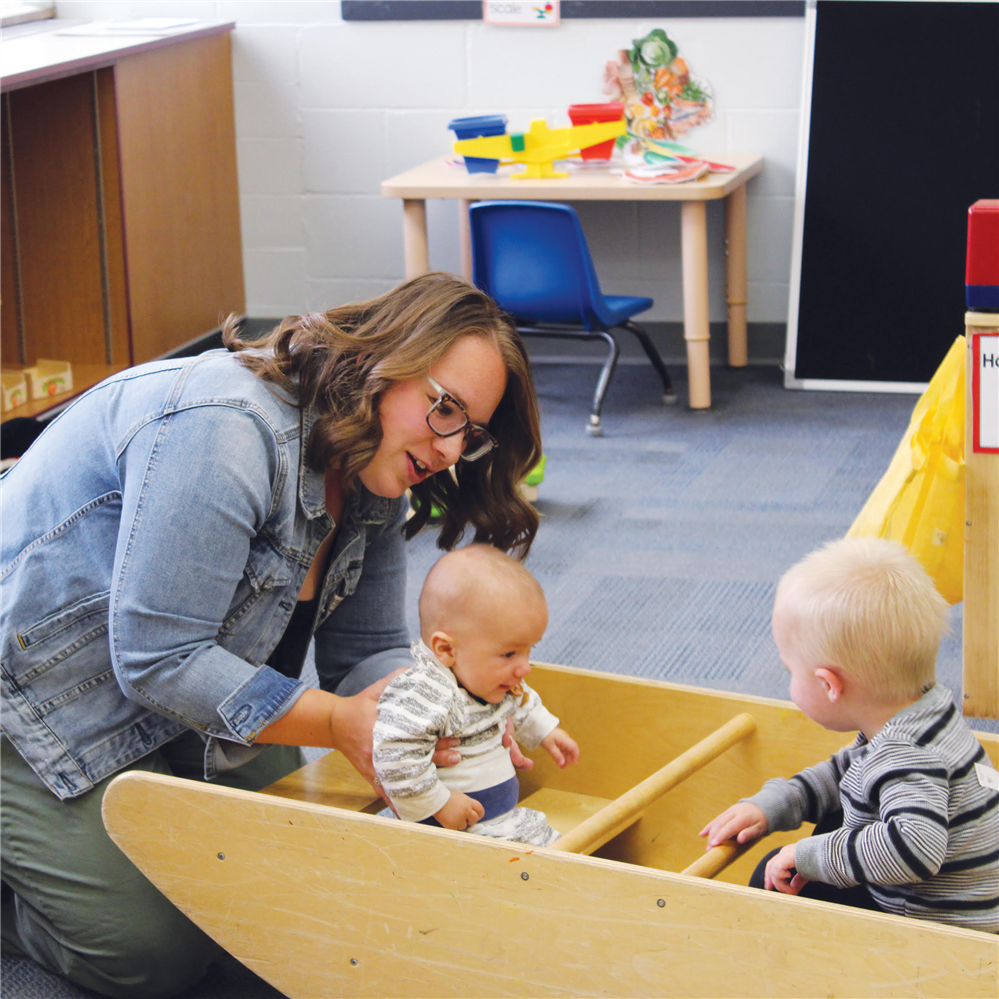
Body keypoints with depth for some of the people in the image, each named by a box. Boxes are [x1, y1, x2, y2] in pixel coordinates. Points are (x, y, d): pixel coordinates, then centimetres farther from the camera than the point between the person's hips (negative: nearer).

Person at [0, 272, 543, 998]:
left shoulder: (374, 484, -2)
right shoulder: (226, 426, -31)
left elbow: (369, 652, 0)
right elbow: (158, 658, -30)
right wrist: (337, 722, -28)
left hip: (160, 696, 9)